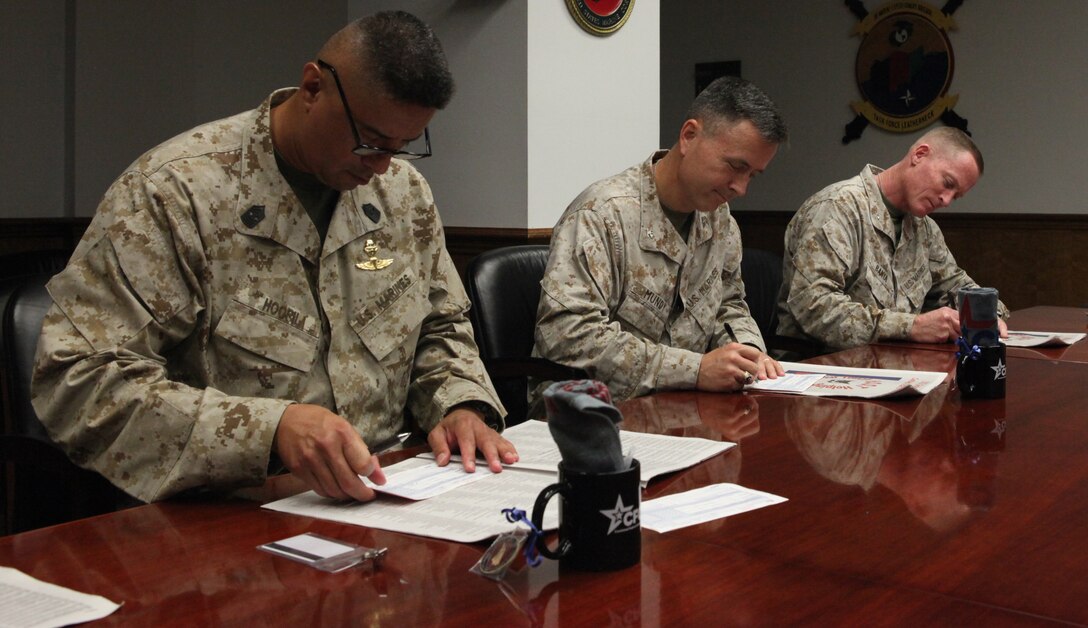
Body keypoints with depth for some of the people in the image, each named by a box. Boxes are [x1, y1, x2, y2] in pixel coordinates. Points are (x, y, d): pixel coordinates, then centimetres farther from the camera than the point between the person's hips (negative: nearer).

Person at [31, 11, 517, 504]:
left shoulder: (404, 190, 8)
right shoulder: (173, 192, -13)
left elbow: (440, 327, 21)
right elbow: (79, 384, -19)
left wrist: (460, 404, -2)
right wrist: (269, 427, -31)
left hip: (387, 500, 5)